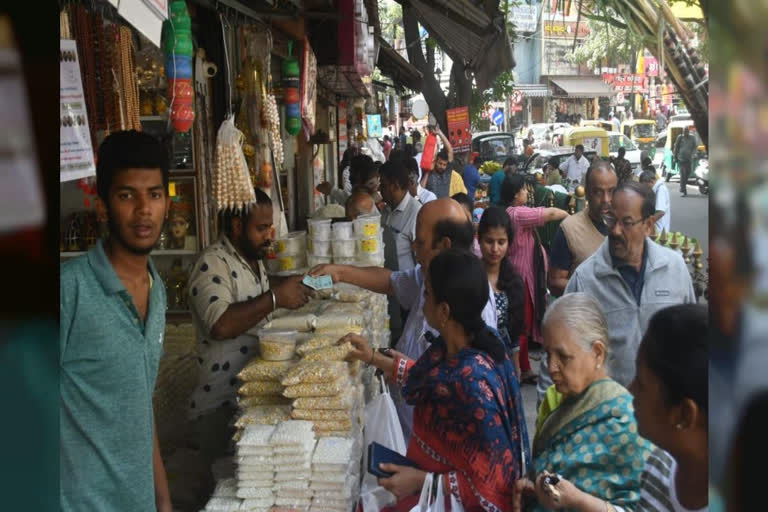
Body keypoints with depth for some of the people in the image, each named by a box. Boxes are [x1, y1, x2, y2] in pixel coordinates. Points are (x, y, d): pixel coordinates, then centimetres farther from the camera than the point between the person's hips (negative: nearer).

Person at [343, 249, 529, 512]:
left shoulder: (475, 382, -31)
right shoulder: (448, 346, -7)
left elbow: (493, 480, -26)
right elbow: (423, 377, 16)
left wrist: (422, 481, -23)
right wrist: (374, 357, 19)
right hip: (432, 480, 7)